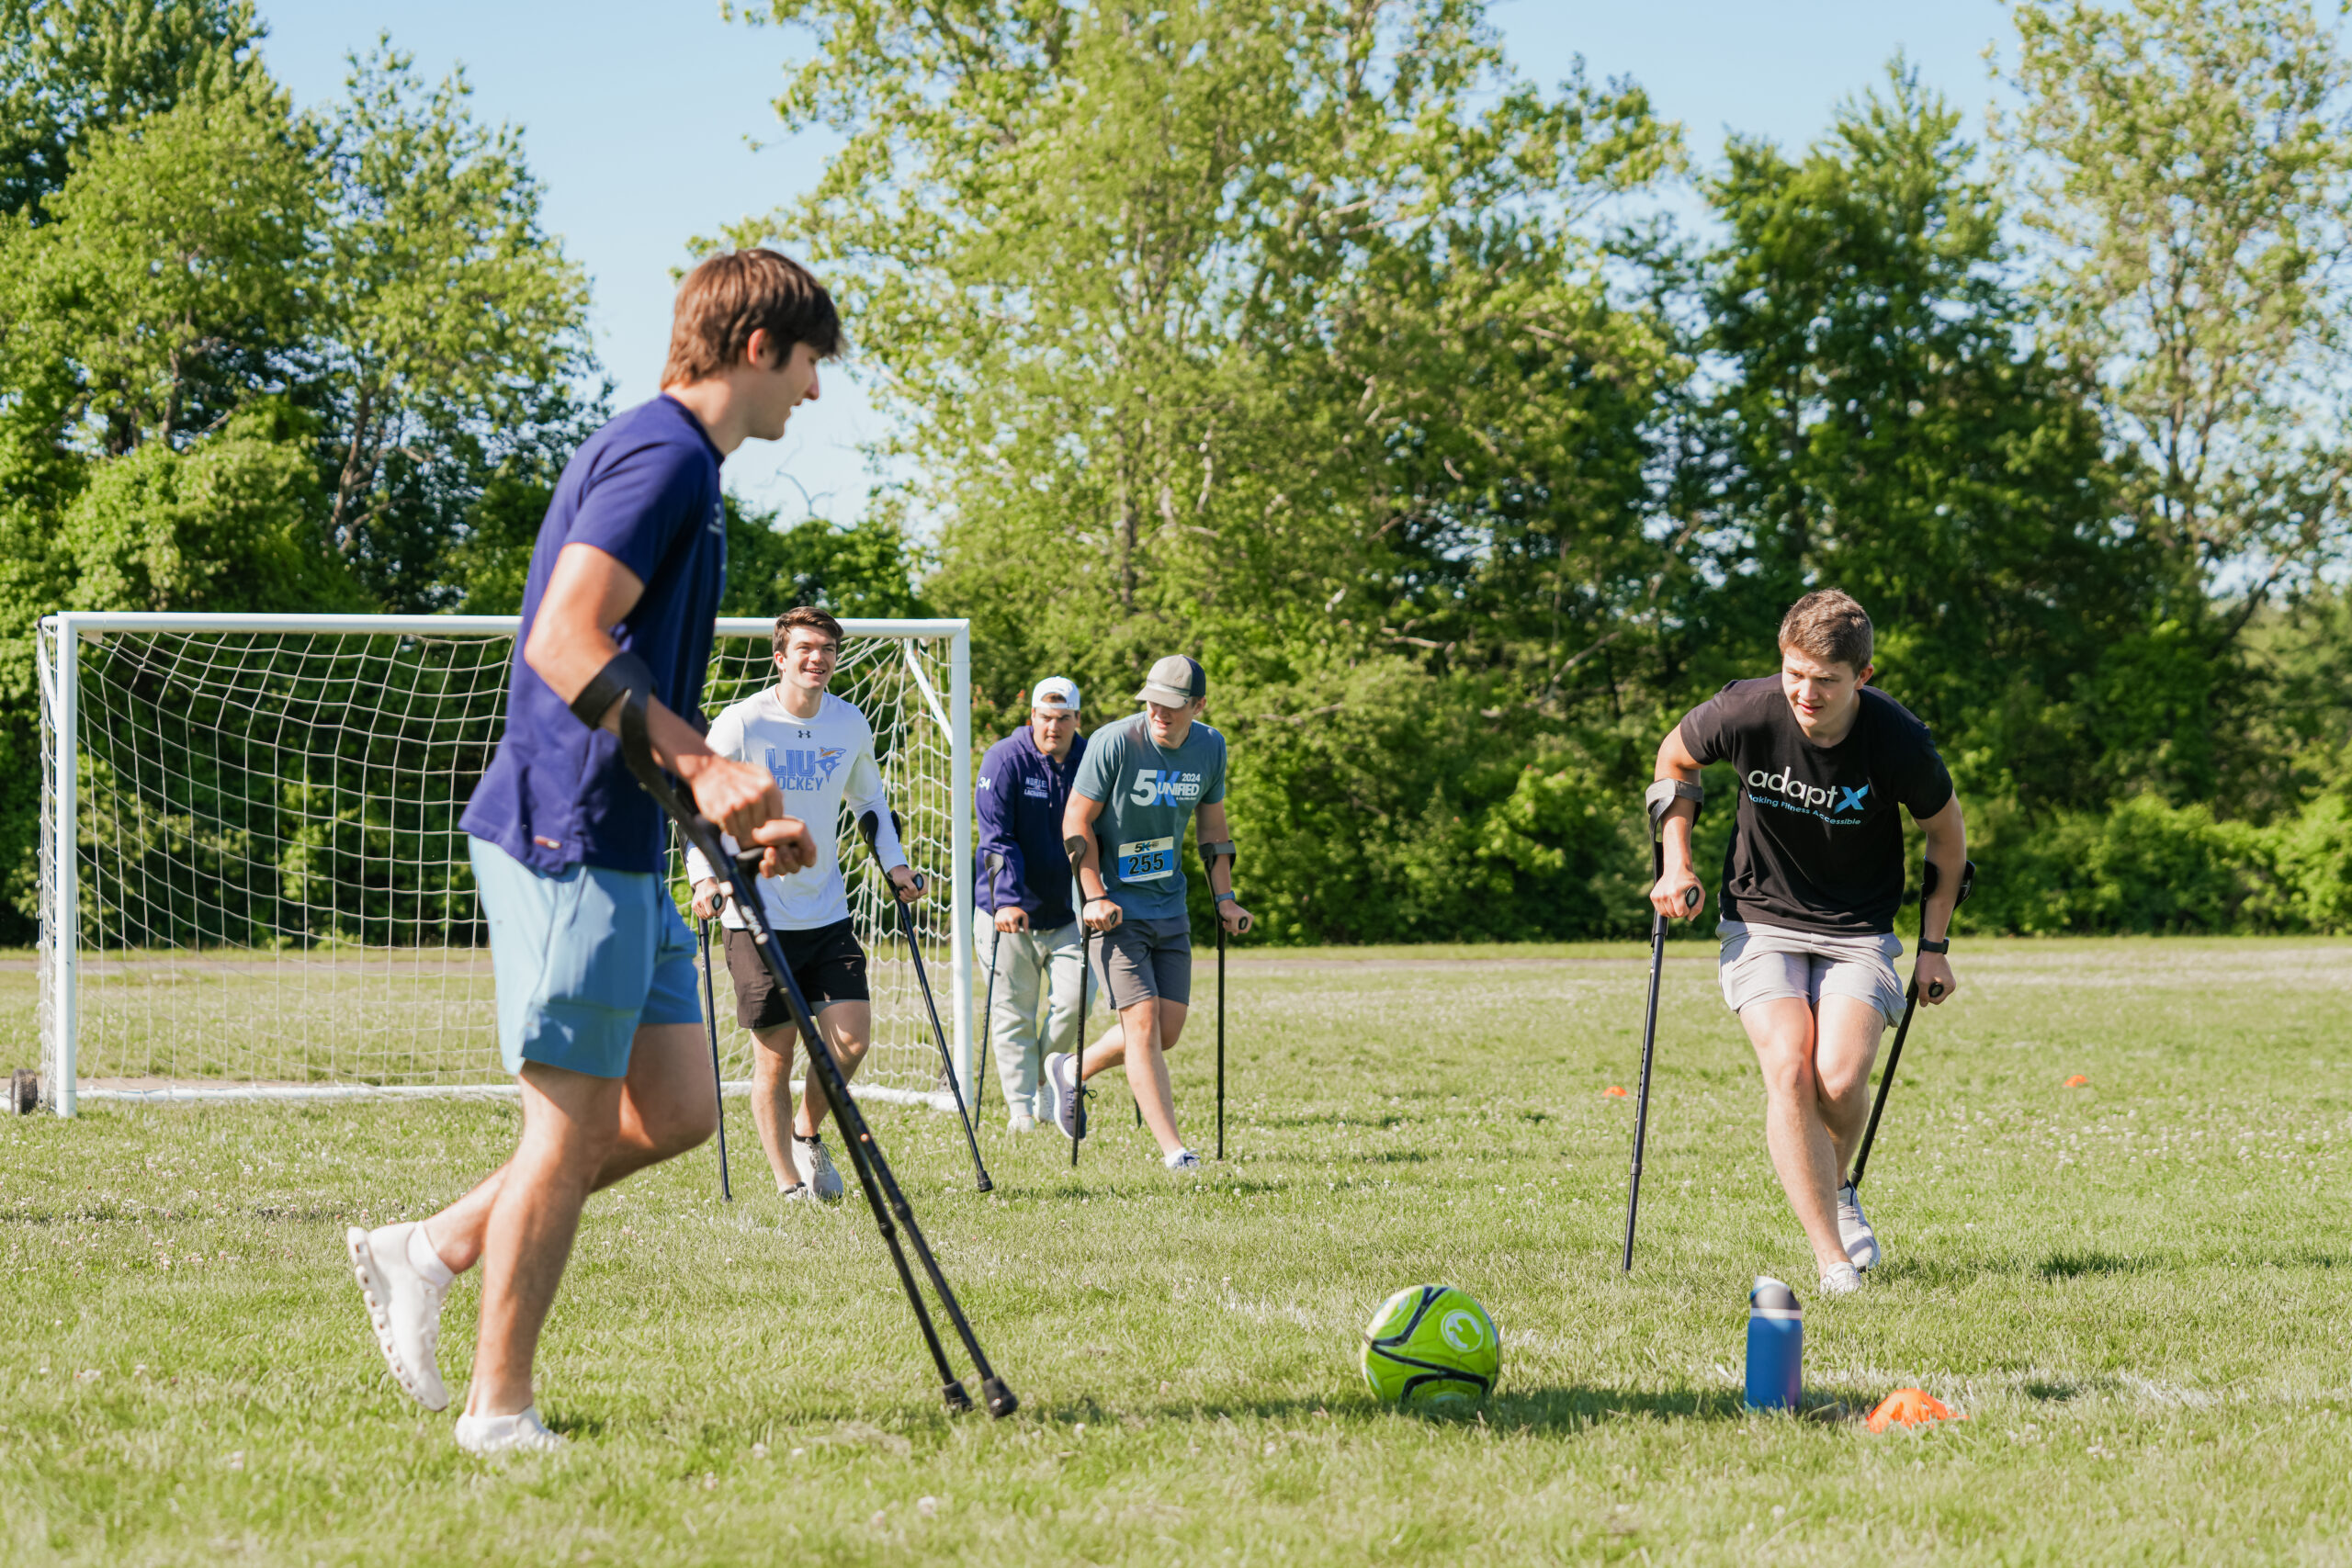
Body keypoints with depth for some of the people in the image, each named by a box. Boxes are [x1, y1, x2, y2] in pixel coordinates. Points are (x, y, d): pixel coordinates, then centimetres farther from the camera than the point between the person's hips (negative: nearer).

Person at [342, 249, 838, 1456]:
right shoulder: (664, 454, -13)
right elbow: (566, 642, -23)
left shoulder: (673, 461, 20)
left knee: (675, 1111, 10)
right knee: (572, 1127, -5)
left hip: (618, 844, 10)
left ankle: (429, 1253, 17)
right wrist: (701, 764, -26)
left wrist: (741, 814, 22)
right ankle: (499, 1410, 3)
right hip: (569, 836, -10)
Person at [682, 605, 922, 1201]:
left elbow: (869, 801, 21)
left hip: (827, 911, 4)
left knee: (852, 1037, -6)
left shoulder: (850, 724, 4)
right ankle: (789, 1184, 10)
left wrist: (893, 863, 9)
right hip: (758, 915, -4)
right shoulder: (742, 724, -11)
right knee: (775, 1054, -2)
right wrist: (704, 877, -19)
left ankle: (808, 1134, 21)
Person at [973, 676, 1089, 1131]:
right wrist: (1008, 900, -24)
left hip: (1067, 912, 2)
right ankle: (1021, 1107, 11)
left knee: (1073, 1003, -9)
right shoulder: (1005, 760, -8)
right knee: (1013, 1014, 2)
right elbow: (997, 838, -14)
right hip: (1010, 914, -2)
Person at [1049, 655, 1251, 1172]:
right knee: (1143, 1022, -13)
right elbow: (1076, 823, -10)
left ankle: (1070, 1072, 30)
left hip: (1170, 907, 6)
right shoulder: (1114, 743, -16)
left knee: (1168, 1031, 6)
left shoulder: (1210, 748, 0)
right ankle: (1172, 1148, -10)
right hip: (1115, 909, -6)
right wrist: (1095, 897, -17)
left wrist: (1224, 898, 9)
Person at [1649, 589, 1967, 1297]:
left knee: (1840, 1078, -20)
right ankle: (1834, 1263, -16)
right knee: (1788, 1070, -21)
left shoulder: (1898, 742, -21)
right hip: (1761, 918, 1)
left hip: (1859, 927, -1)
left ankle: (1838, 1189, 16)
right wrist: (1677, 862, 0)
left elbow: (1946, 834, 0)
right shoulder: (1744, 713, -19)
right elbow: (1674, 759, 6)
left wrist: (1934, 946, 3)